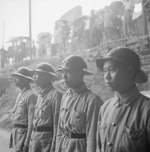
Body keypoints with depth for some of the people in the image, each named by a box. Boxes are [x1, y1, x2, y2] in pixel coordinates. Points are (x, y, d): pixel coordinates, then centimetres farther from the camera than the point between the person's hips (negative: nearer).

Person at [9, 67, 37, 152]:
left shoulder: (31, 95, -14)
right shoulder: (20, 95, 17)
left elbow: (31, 120, -19)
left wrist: (27, 142, -22)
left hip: (24, 131, -9)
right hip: (16, 131, 9)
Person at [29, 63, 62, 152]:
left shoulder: (56, 95, -12)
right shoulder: (41, 95, 16)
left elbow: (57, 122, -16)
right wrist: (32, 141, 19)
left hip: (48, 137, -8)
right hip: (36, 138, 8)